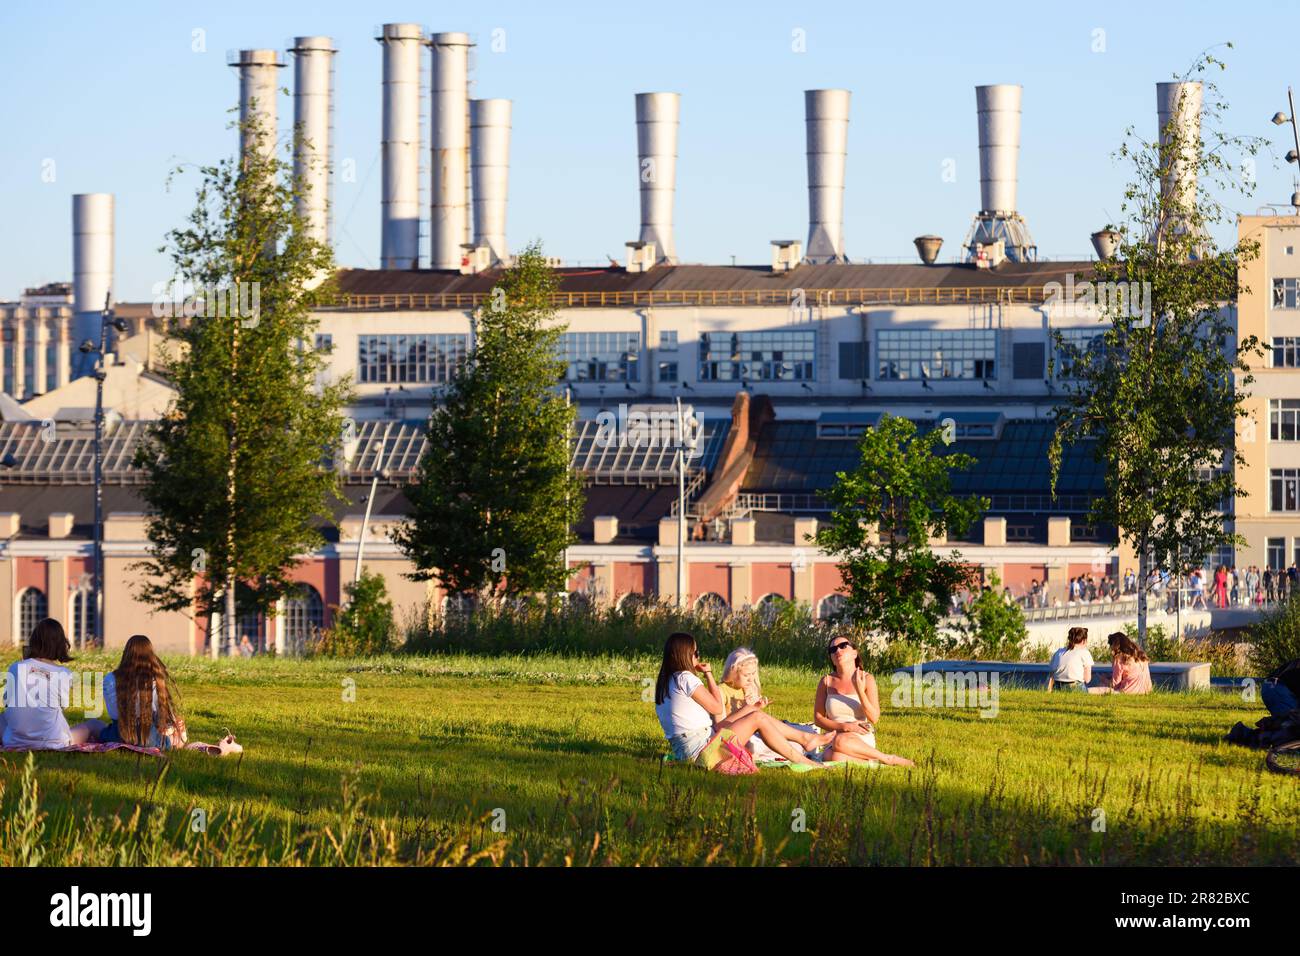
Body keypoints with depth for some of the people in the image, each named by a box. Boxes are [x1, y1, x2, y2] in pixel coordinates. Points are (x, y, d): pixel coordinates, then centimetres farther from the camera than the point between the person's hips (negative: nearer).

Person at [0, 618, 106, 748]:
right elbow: (63, 706, 2)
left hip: (15, 742, 2)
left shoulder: (15, 668, -1)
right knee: (96, 725, 22)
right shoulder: (64, 674, -6)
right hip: (53, 742, -2)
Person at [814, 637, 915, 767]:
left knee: (841, 742, -39)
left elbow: (874, 718, -6)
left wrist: (860, 691, -19)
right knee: (835, 758, -37)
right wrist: (844, 726, -11)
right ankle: (868, 762, -13)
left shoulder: (866, 679, 0)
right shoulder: (826, 682, 5)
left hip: (862, 741, -1)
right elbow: (818, 718, 6)